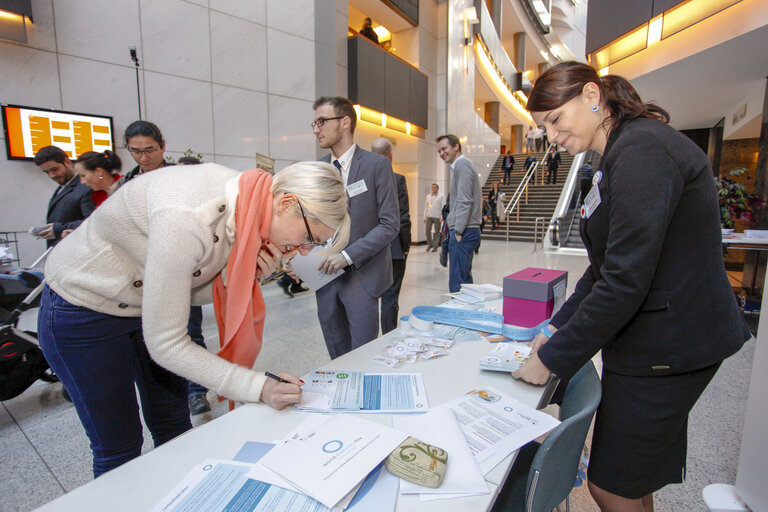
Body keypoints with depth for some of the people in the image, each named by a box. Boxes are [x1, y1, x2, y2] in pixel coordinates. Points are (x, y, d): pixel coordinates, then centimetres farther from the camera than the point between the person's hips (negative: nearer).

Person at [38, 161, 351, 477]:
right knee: (119, 450, 7)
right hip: (84, 313, -6)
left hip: (146, 304, 6)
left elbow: (194, 292, -5)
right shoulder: (187, 217, -38)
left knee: (175, 432, 13)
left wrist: (246, 275, -24)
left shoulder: (247, 206, -15)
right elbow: (164, 342, -30)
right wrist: (258, 387, -31)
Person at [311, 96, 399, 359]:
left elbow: (390, 224, -11)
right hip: (325, 273, 5)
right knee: (337, 355, 15)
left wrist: (347, 255, -19)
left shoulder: (377, 165, -6)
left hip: (361, 274, -4)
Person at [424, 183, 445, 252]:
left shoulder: (441, 196, 4)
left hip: (437, 217, -3)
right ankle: (429, 244, 14)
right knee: (428, 230, -3)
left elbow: (443, 207, -2)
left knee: (436, 231, -1)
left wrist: (442, 217, -11)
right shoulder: (428, 196, 16)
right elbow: (426, 207, 18)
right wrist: (425, 217, 12)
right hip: (429, 216, 3)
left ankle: (435, 246, 8)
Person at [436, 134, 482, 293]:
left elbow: (464, 201, -17)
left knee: (457, 282, -8)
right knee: (464, 279, 15)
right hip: (465, 231, 10)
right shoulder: (460, 165, 22)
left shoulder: (462, 164, -8)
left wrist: (458, 231, -18)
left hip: (463, 232, -10)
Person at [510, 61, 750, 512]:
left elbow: (625, 280, -26)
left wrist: (554, 358, -17)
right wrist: (559, 327, 9)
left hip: (666, 348, -9)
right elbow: (608, 266, 14)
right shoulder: (623, 152, 12)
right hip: (654, 342, 9)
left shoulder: (641, 149, -20)